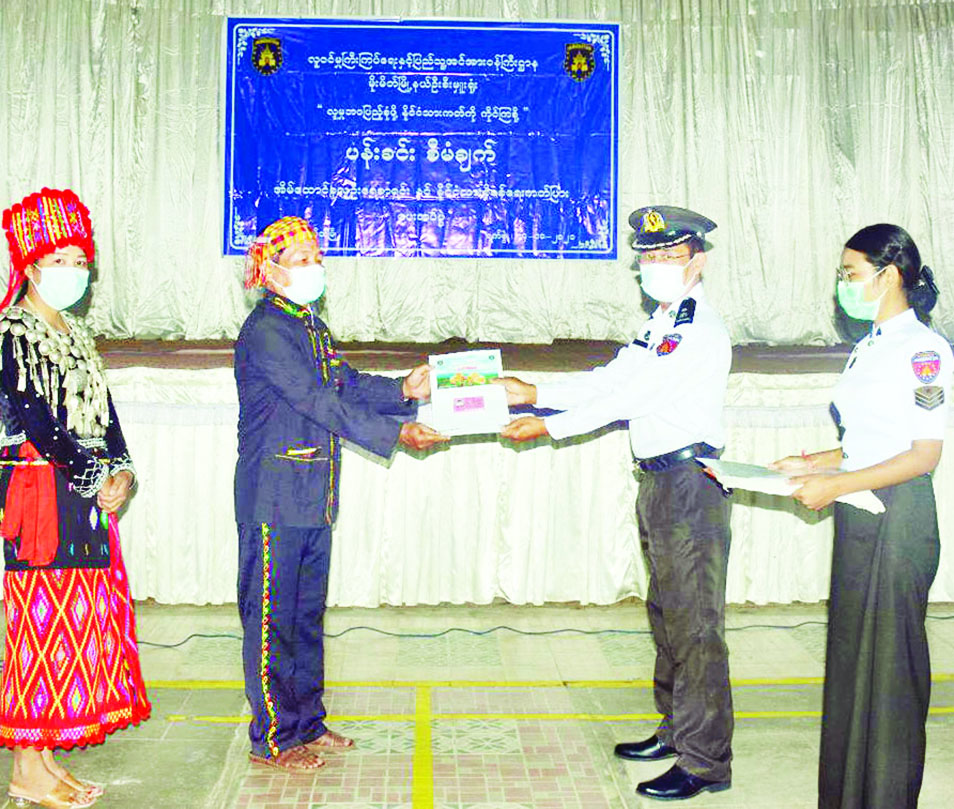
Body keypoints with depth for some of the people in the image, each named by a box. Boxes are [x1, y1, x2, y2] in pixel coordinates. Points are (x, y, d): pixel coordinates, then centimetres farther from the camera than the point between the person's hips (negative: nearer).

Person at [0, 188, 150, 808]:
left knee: (81, 622, 10)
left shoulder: (77, 333, 17)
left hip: (87, 495, 8)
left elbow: (102, 410, 14)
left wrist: (121, 469, -2)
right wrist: (96, 477, -13)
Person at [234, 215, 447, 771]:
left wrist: (402, 390, -4)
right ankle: (273, 738, 14)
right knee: (272, 619, 2)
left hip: (314, 500, 9)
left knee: (307, 614, 16)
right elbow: (319, 404, -21)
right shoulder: (265, 331, -15)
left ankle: (307, 723, 29)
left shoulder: (311, 325, 14)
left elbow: (347, 386, 13)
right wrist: (396, 433, -22)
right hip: (275, 500, -9)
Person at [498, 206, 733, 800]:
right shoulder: (661, 323, 16)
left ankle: (705, 762, 6)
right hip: (658, 481, 10)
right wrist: (535, 393, 7)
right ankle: (676, 729, 32)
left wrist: (550, 426, -16)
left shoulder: (701, 331, -15)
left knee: (695, 623, -4)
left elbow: (633, 395, -19)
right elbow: (612, 380, 15)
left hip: (691, 484, -10)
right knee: (666, 614, 18)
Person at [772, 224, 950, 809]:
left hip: (898, 519, -8)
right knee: (849, 657, 13)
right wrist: (815, 464, 8)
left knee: (888, 667, 2)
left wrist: (836, 483, -19)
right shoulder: (870, 346, 15)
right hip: (858, 517, 8)